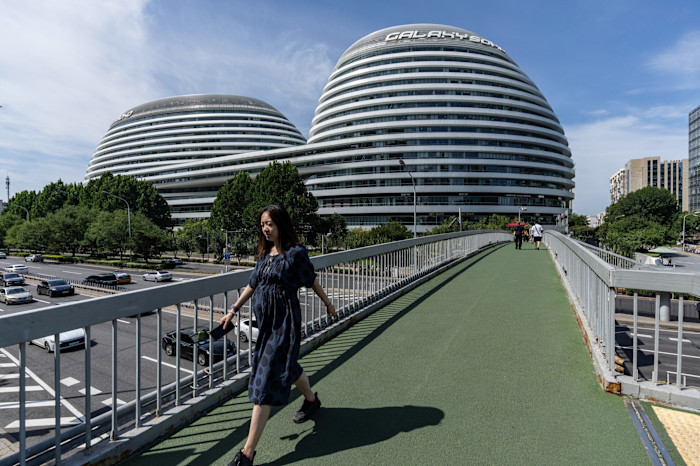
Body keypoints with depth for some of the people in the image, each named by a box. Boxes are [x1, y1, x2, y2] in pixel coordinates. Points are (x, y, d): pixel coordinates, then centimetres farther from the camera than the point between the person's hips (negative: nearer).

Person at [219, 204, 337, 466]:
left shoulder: (295, 253, -13)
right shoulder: (264, 253, 7)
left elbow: (311, 281, -2)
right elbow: (252, 284, 13)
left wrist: (327, 303, 10)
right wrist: (233, 310, 12)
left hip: (284, 321, -7)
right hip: (265, 320, 8)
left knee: (265, 381, -5)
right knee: (287, 366, 24)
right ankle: (311, 400, 52)